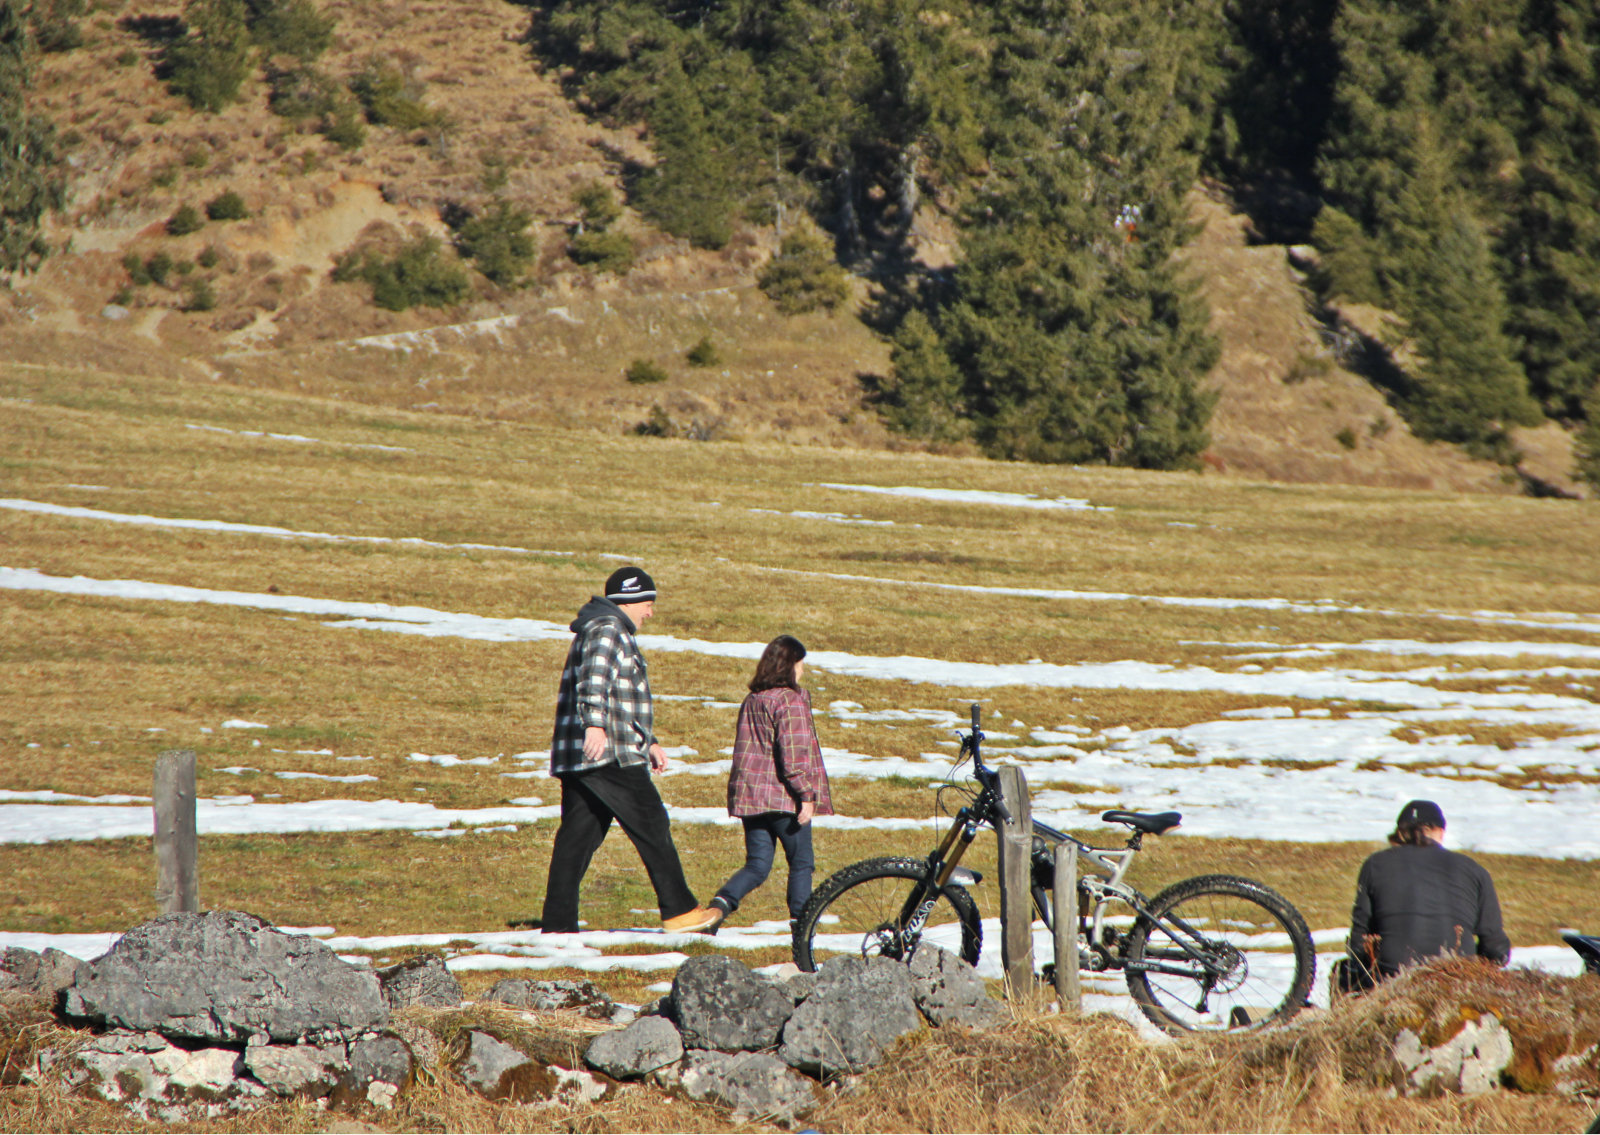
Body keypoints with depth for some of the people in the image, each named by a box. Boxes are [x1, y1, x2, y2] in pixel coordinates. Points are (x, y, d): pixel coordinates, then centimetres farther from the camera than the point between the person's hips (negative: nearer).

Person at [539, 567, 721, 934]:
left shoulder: (613, 633, 27)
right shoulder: (607, 631, -8)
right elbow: (594, 680, -27)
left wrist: (649, 742, 40)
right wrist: (594, 724, -42)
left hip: (575, 759, 10)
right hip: (610, 756, -10)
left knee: (577, 838, 6)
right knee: (653, 828, -4)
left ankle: (556, 926, 3)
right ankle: (678, 910, -1)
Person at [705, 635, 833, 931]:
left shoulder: (752, 701, 12)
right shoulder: (790, 701, -11)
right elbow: (794, 752, -19)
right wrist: (806, 794, -17)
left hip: (749, 795, 7)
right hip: (783, 797, -7)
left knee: (757, 865, 9)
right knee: (801, 863, 7)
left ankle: (723, 901, -15)